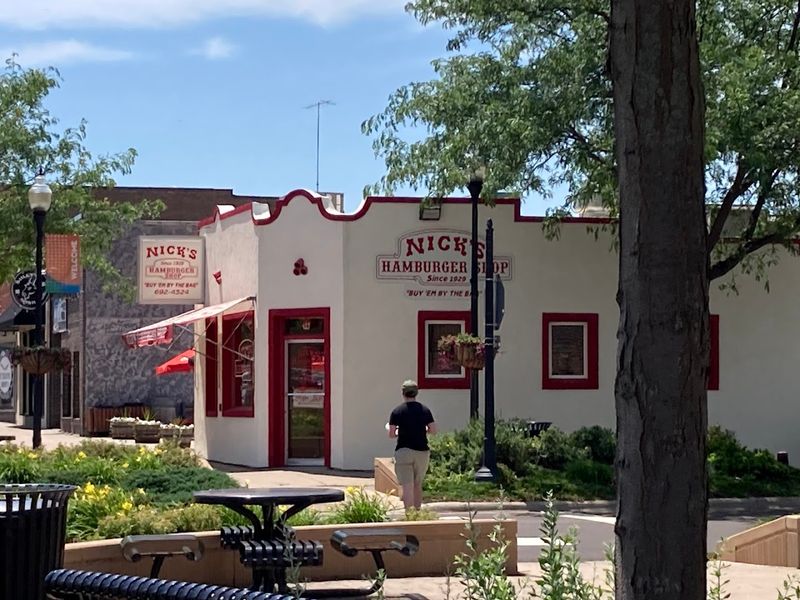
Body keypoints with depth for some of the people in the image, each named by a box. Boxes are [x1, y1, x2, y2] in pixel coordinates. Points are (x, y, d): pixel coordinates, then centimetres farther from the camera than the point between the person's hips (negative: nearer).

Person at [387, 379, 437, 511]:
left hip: (403, 451, -3)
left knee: (407, 487, -5)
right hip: (422, 451, 3)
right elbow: (433, 430, 1)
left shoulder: (397, 411, -5)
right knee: (418, 485, 16)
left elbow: (391, 434, -5)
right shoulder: (425, 410, 2)